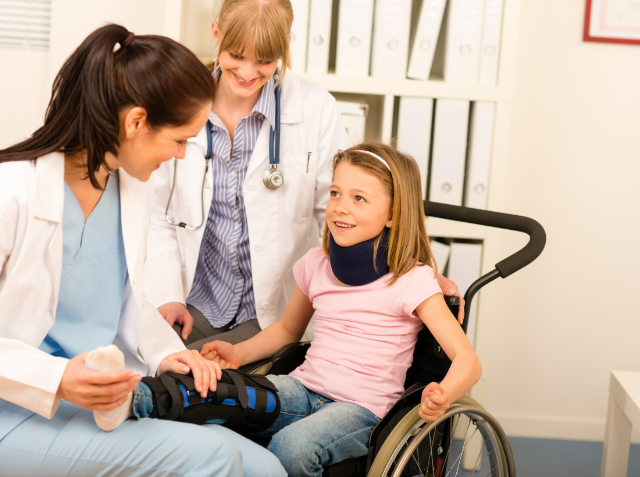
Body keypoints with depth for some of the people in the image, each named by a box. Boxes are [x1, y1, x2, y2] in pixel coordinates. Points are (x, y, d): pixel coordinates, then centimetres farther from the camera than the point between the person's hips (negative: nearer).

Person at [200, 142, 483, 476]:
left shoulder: (412, 280, -8)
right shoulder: (317, 264, 8)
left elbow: (467, 360, -14)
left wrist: (442, 396, -36)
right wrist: (239, 353, 7)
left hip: (362, 407, -4)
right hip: (304, 386, 5)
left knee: (291, 446, -34)